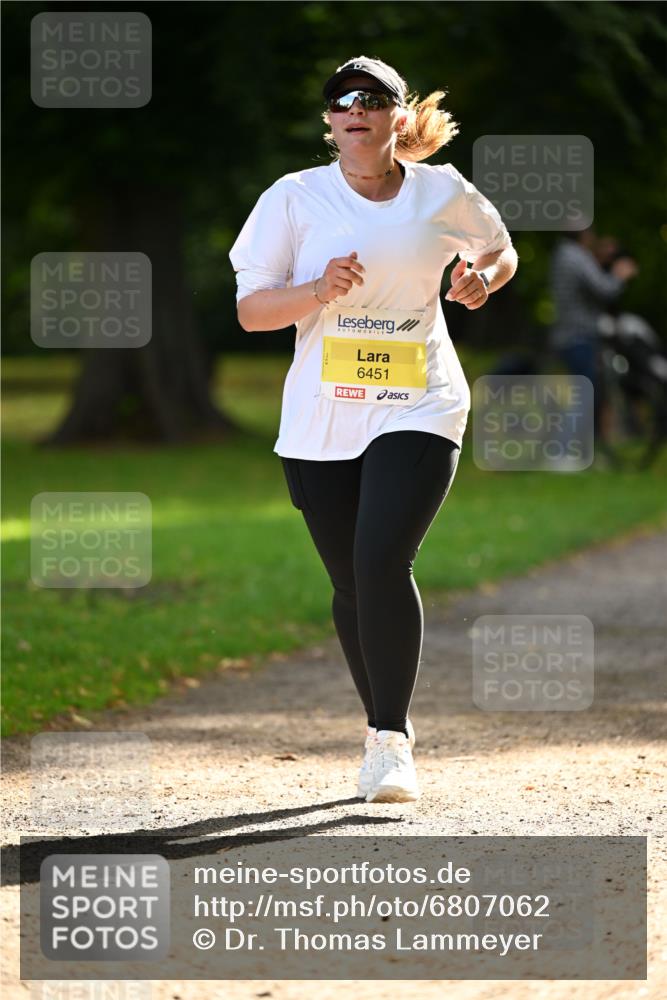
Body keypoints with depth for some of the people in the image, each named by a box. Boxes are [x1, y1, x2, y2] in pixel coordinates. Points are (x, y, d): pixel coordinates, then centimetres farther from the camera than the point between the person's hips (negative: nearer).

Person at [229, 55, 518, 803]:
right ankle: (384, 729, 26)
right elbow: (250, 309, -3)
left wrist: (483, 277, -2)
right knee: (351, 585, 6)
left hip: (418, 411, -1)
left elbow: (501, 250, 22)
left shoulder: (444, 194, 3)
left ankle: (391, 740, -13)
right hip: (320, 424, 2)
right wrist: (319, 291, -21)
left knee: (382, 563, -20)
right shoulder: (295, 199, 0)